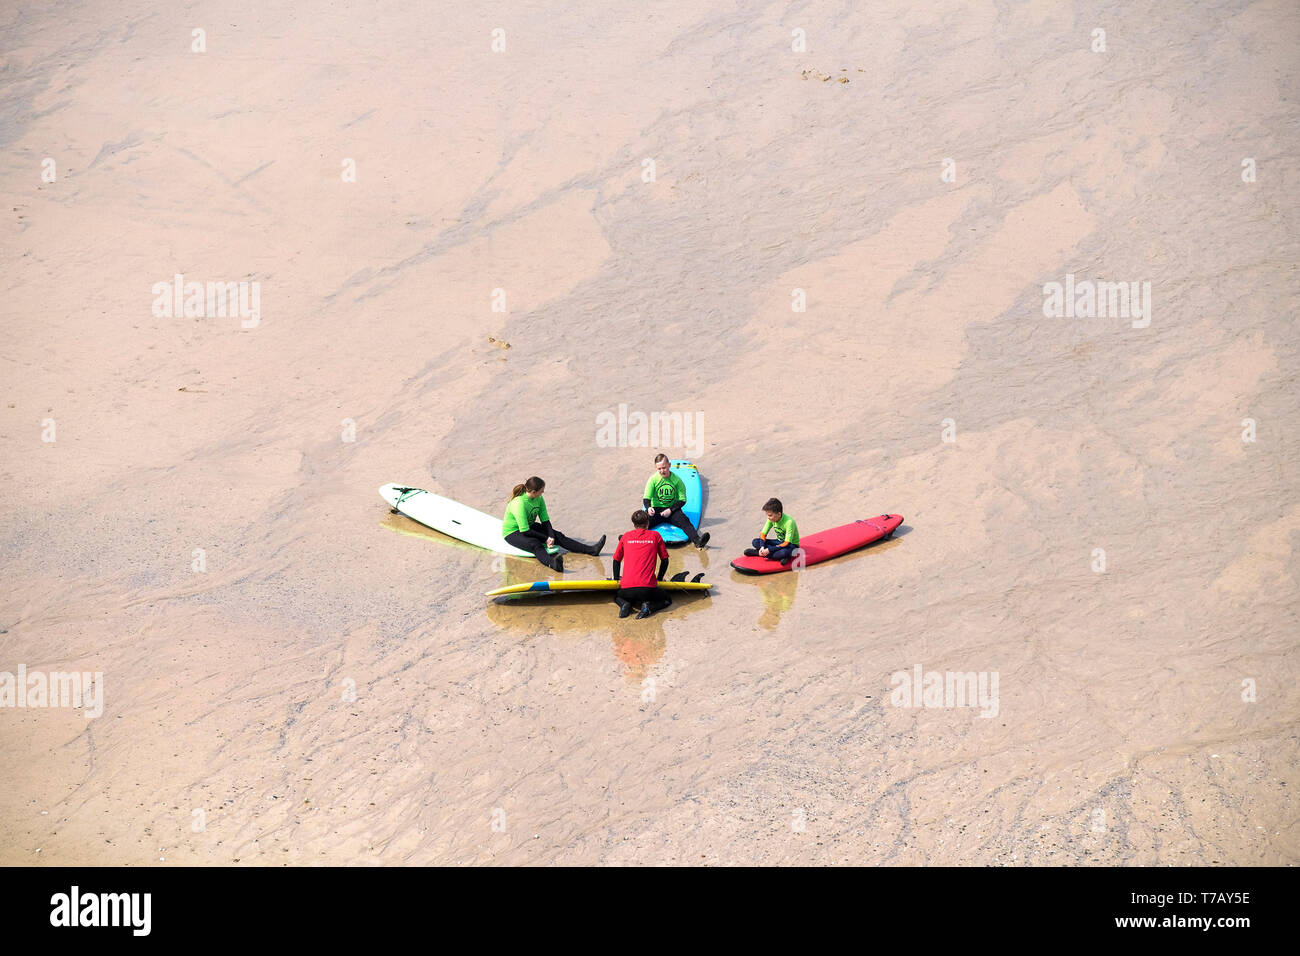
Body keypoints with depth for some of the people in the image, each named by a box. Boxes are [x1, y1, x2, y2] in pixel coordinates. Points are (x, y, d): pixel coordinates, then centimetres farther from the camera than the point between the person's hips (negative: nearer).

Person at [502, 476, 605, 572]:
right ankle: (552, 563, -68)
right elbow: (525, 531, -30)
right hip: (512, 533, -8)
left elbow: (545, 521, -1)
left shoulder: (539, 499, -5)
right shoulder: (519, 504, -30)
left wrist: (551, 536, -19)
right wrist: (546, 539, -22)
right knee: (535, 544, -37)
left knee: (558, 535, -8)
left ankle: (590, 550, -18)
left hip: (530, 526, 8)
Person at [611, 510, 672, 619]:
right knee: (667, 600, 24)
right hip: (648, 587, -2)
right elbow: (665, 560, 14)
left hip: (627, 587, 2)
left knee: (617, 597, 34)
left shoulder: (625, 536, 13)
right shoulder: (655, 536, 9)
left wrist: (616, 578, 38)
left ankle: (624, 604, -1)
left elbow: (616, 560, 22)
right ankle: (649, 606, -7)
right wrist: (659, 579, 30)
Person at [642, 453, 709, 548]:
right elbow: (646, 499, -7)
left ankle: (697, 541, -51)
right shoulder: (653, 479, -2)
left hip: (673, 509, 0)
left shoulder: (677, 480, -2)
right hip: (656, 510, 0)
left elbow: (682, 500, -1)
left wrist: (670, 510, -16)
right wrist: (648, 508, -31)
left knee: (684, 521, -29)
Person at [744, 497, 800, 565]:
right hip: (780, 542, 7)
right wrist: (762, 547, -24)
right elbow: (763, 534, -4)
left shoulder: (789, 522, -29)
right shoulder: (771, 519, -9)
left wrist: (769, 550, -32)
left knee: (784, 552, -43)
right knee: (755, 542, -13)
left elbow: (786, 543, -31)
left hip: (791, 544, -7)